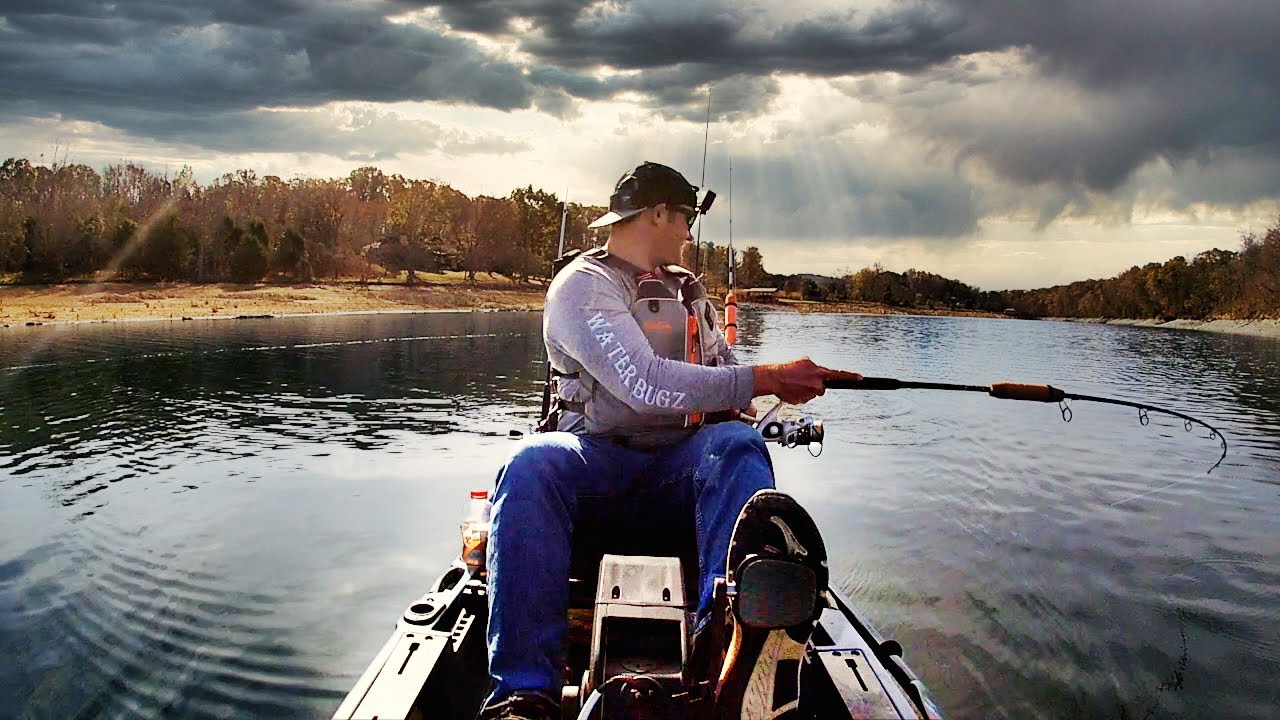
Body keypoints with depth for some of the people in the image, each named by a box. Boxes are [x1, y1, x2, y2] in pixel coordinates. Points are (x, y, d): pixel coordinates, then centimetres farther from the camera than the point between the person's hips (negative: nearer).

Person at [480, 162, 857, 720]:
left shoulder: (687, 290, 22)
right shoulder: (582, 286, -4)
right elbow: (645, 385, -20)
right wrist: (768, 379, -23)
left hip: (681, 467, 5)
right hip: (596, 460, -4)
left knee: (738, 444, -28)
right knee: (531, 465, -36)